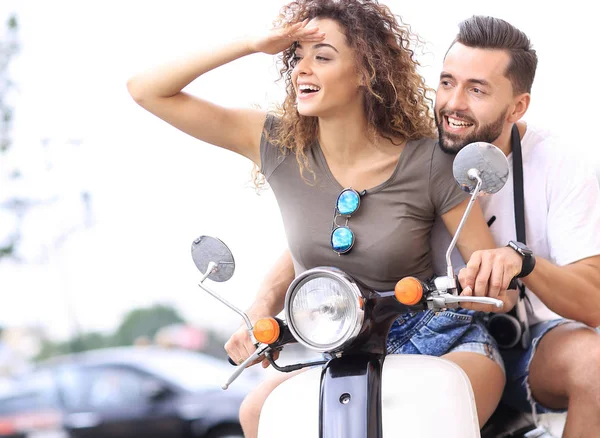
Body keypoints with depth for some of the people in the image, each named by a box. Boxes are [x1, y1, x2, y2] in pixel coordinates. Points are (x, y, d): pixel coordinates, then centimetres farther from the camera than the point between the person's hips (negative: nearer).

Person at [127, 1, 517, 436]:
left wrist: (493, 282, -31)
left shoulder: (428, 163, -10)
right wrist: (252, 45, -14)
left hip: (440, 343, -3)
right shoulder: (279, 144, -3)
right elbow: (147, 90, -6)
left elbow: (496, 280, -6)